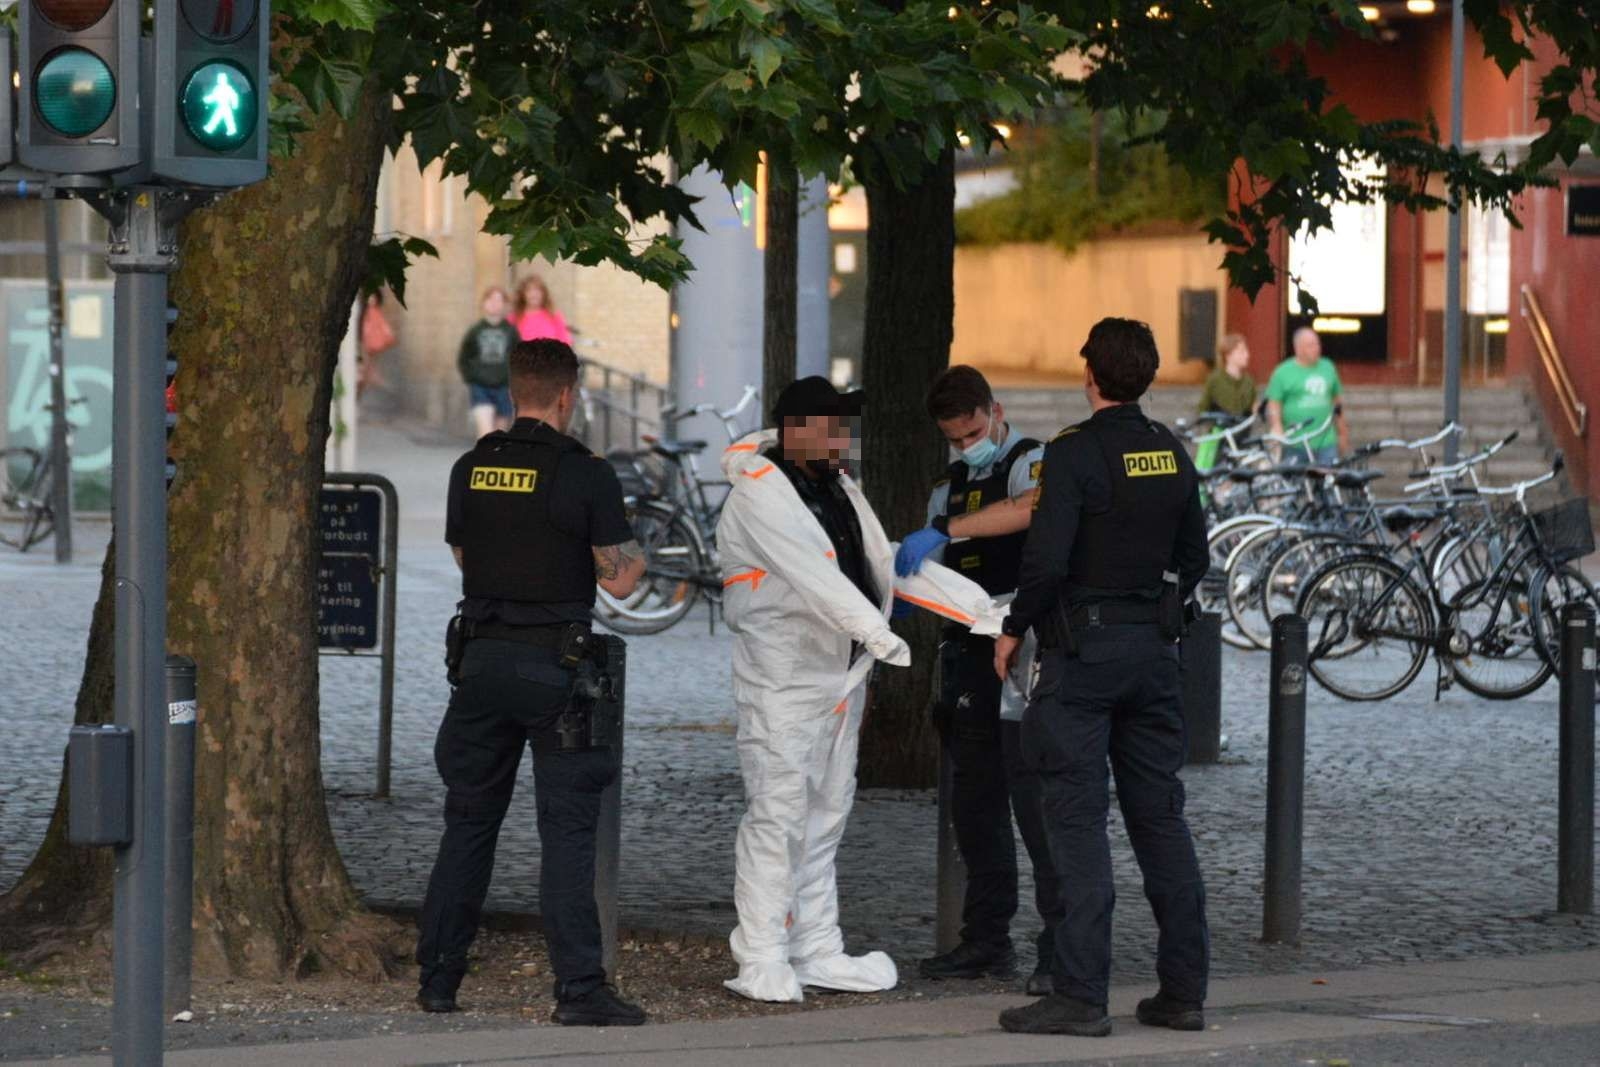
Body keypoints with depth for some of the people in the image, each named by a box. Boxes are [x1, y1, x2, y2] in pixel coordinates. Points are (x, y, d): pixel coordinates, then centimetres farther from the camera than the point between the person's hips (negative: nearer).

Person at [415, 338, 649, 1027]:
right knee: (568, 828, -3)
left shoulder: (470, 470, 5)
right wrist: (637, 559, 14)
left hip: (481, 659, 5)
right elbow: (618, 580, -7)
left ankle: (438, 977, 15)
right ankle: (579, 988, -7)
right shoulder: (586, 476, -10)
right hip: (554, 664, -5)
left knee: (468, 821, 14)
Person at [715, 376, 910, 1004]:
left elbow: (878, 562, 14)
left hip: (840, 678, 9)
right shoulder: (760, 493, -14)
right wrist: (879, 635, -34)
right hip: (782, 680, -9)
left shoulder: (838, 488, 15)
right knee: (778, 813, -9)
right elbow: (814, 575, -25)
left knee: (825, 816, 11)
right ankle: (761, 962, -7)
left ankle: (816, 952, 16)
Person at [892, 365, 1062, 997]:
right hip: (968, 652, 8)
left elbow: (1029, 509, -28)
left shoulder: (1029, 462, -4)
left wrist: (942, 532, -31)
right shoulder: (950, 487, 20)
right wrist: (905, 591, 5)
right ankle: (987, 940, 15)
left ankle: (1062, 944, -13)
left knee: (1033, 796, -13)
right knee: (974, 800, 9)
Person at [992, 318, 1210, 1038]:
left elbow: (1046, 558, -20)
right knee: (1159, 816, 10)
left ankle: (1081, 996, -7)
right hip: (1154, 648, 6)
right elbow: (1193, 557, 15)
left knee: (1077, 818, -4)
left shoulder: (1075, 453, -13)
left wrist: (1014, 629, -6)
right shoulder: (1172, 453, 8)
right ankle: (1183, 990, 11)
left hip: (1081, 652, -6)